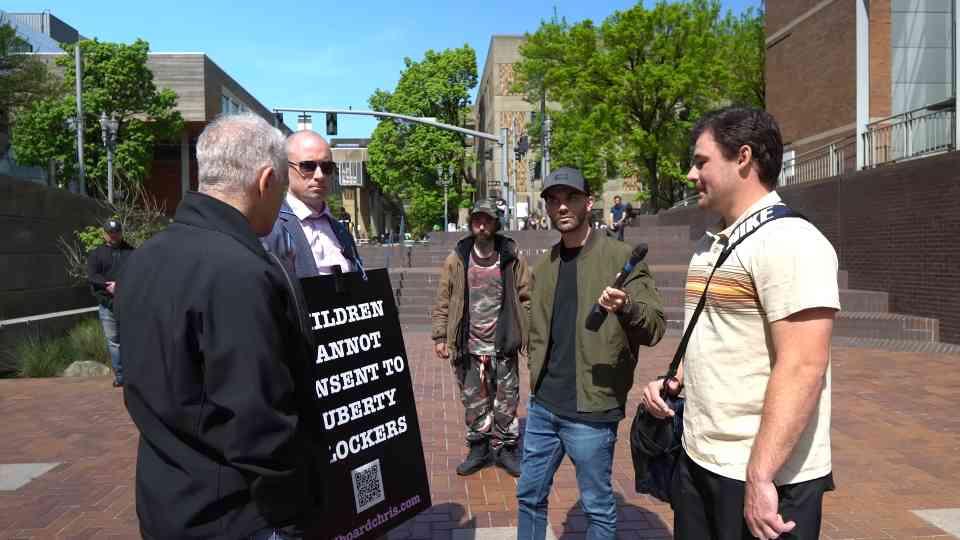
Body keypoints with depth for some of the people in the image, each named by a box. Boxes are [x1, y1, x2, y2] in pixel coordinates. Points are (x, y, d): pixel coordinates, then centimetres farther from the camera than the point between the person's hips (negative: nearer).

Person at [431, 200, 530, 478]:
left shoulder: (512, 257, -1)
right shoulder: (456, 259, 1)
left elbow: (526, 298, 2)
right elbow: (443, 301, 4)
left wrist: (531, 335, -2)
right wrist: (440, 336, 0)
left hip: (503, 345, -1)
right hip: (468, 346, 1)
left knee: (506, 400, 9)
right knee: (473, 401, 12)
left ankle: (505, 447, 26)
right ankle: (479, 447, 29)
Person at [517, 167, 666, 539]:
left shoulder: (621, 257, -8)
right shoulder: (543, 266, 10)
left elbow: (655, 327, -16)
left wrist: (625, 308, -35)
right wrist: (537, 373, 11)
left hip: (590, 410, -6)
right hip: (542, 405, 6)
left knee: (598, 508, 10)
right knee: (529, 496, 18)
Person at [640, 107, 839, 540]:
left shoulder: (789, 241, -17)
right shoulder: (709, 245, 10)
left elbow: (803, 368, -23)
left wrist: (760, 477, -24)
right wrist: (675, 379, 5)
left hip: (766, 476, -8)